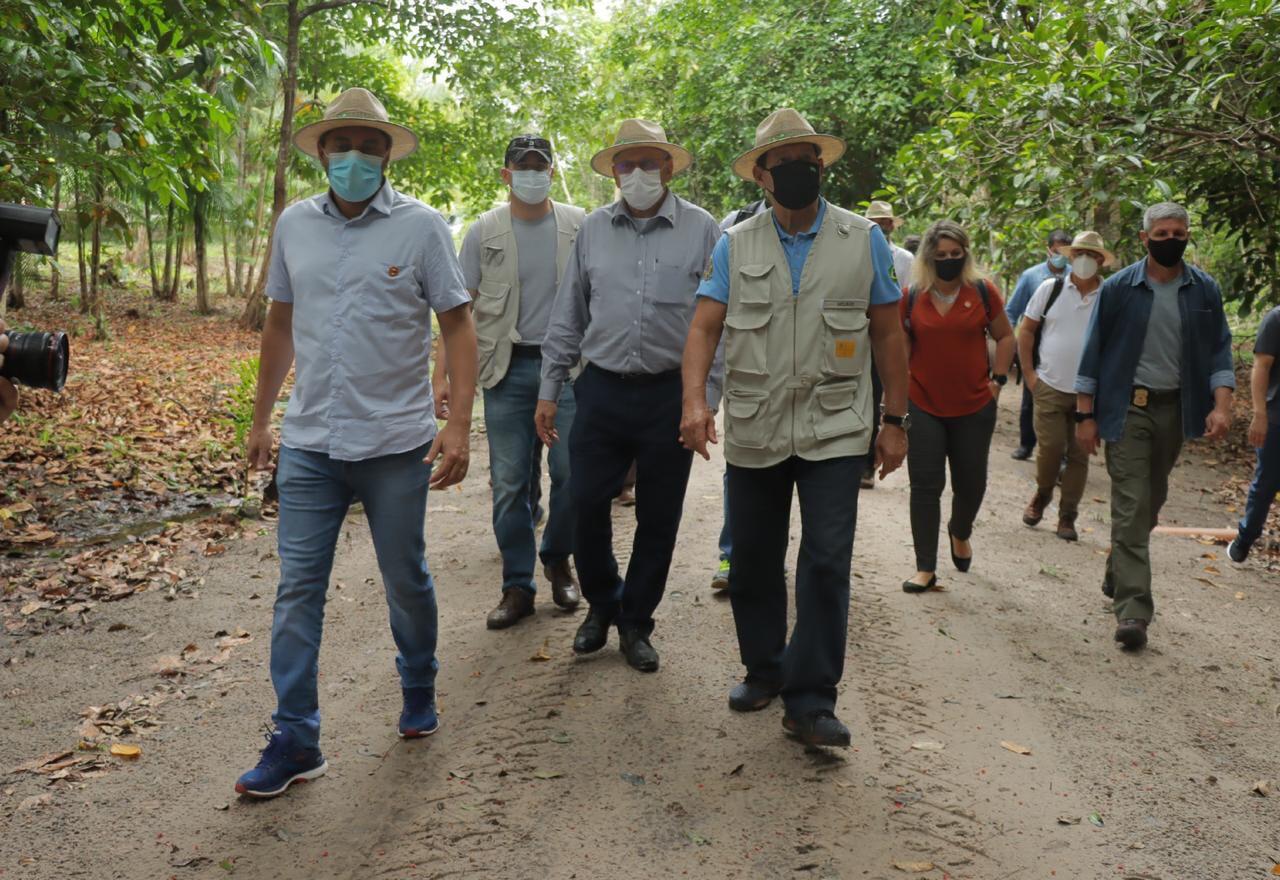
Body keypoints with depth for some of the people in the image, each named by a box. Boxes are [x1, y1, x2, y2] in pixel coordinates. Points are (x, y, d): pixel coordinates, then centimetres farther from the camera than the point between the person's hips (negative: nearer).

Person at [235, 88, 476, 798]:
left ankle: (419, 688, 36)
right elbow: (280, 324, 16)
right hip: (310, 443, 3)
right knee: (297, 588, 2)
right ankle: (294, 741, 12)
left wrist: (458, 425, -15)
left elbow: (458, 326, -5)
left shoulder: (421, 226, -4)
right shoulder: (295, 225, 7)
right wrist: (260, 419, 16)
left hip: (396, 444, -3)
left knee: (406, 579, 11)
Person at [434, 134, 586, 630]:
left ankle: (557, 560, 24)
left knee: (572, 470, -3)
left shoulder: (579, 226, 5)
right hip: (508, 368, 0)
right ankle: (518, 586, 15)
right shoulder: (484, 232, 5)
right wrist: (443, 374, -3)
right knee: (509, 482, 3)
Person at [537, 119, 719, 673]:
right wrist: (549, 390, 7)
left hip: (670, 394, -1)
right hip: (602, 391, 2)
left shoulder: (700, 230, 0)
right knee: (585, 505, 2)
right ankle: (601, 603, 28)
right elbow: (567, 318, 11)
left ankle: (636, 623, 26)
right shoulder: (593, 229, 7)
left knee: (658, 519, 7)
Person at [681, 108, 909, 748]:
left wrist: (895, 419, 3)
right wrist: (694, 400, -20)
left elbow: (887, 335, 6)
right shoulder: (735, 245, 4)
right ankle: (763, 669, 32)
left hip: (834, 430, -1)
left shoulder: (864, 240, 4)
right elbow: (703, 327, -4)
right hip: (753, 431, 2)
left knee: (827, 562, -8)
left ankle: (810, 701, 2)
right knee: (753, 561, 12)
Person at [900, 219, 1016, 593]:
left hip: (974, 406, 1)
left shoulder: (983, 291, -2)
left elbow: (1005, 337, 10)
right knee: (925, 487, 0)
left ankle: (960, 532, 45)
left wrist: (998, 378, 2)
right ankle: (925, 569, 8)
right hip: (923, 407, -1)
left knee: (971, 483, 12)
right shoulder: (911, 296, -2)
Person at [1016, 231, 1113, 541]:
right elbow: (1026, 330, 5)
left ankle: (1067, 516, 16)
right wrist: (1028, 373, -1)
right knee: (1050, 447, -5)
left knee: (1079, 455, 5)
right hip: (1049, 386, -1)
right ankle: (1042, 495, 23)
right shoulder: (1051, 288, 1)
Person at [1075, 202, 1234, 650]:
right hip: (1128, 408, -4)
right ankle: (1133, 608, -9)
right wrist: (1086, 414, -4)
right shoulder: (1118, 288, -5)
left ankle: (1118, 576, 35)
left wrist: (1221, 404, -10)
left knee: (1151, 502, 15)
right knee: (1131, 506, -8)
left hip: (1175, 409, 4)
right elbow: (1094, 352, -2)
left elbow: (1219, 349, 5)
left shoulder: (1205, 290, 2)